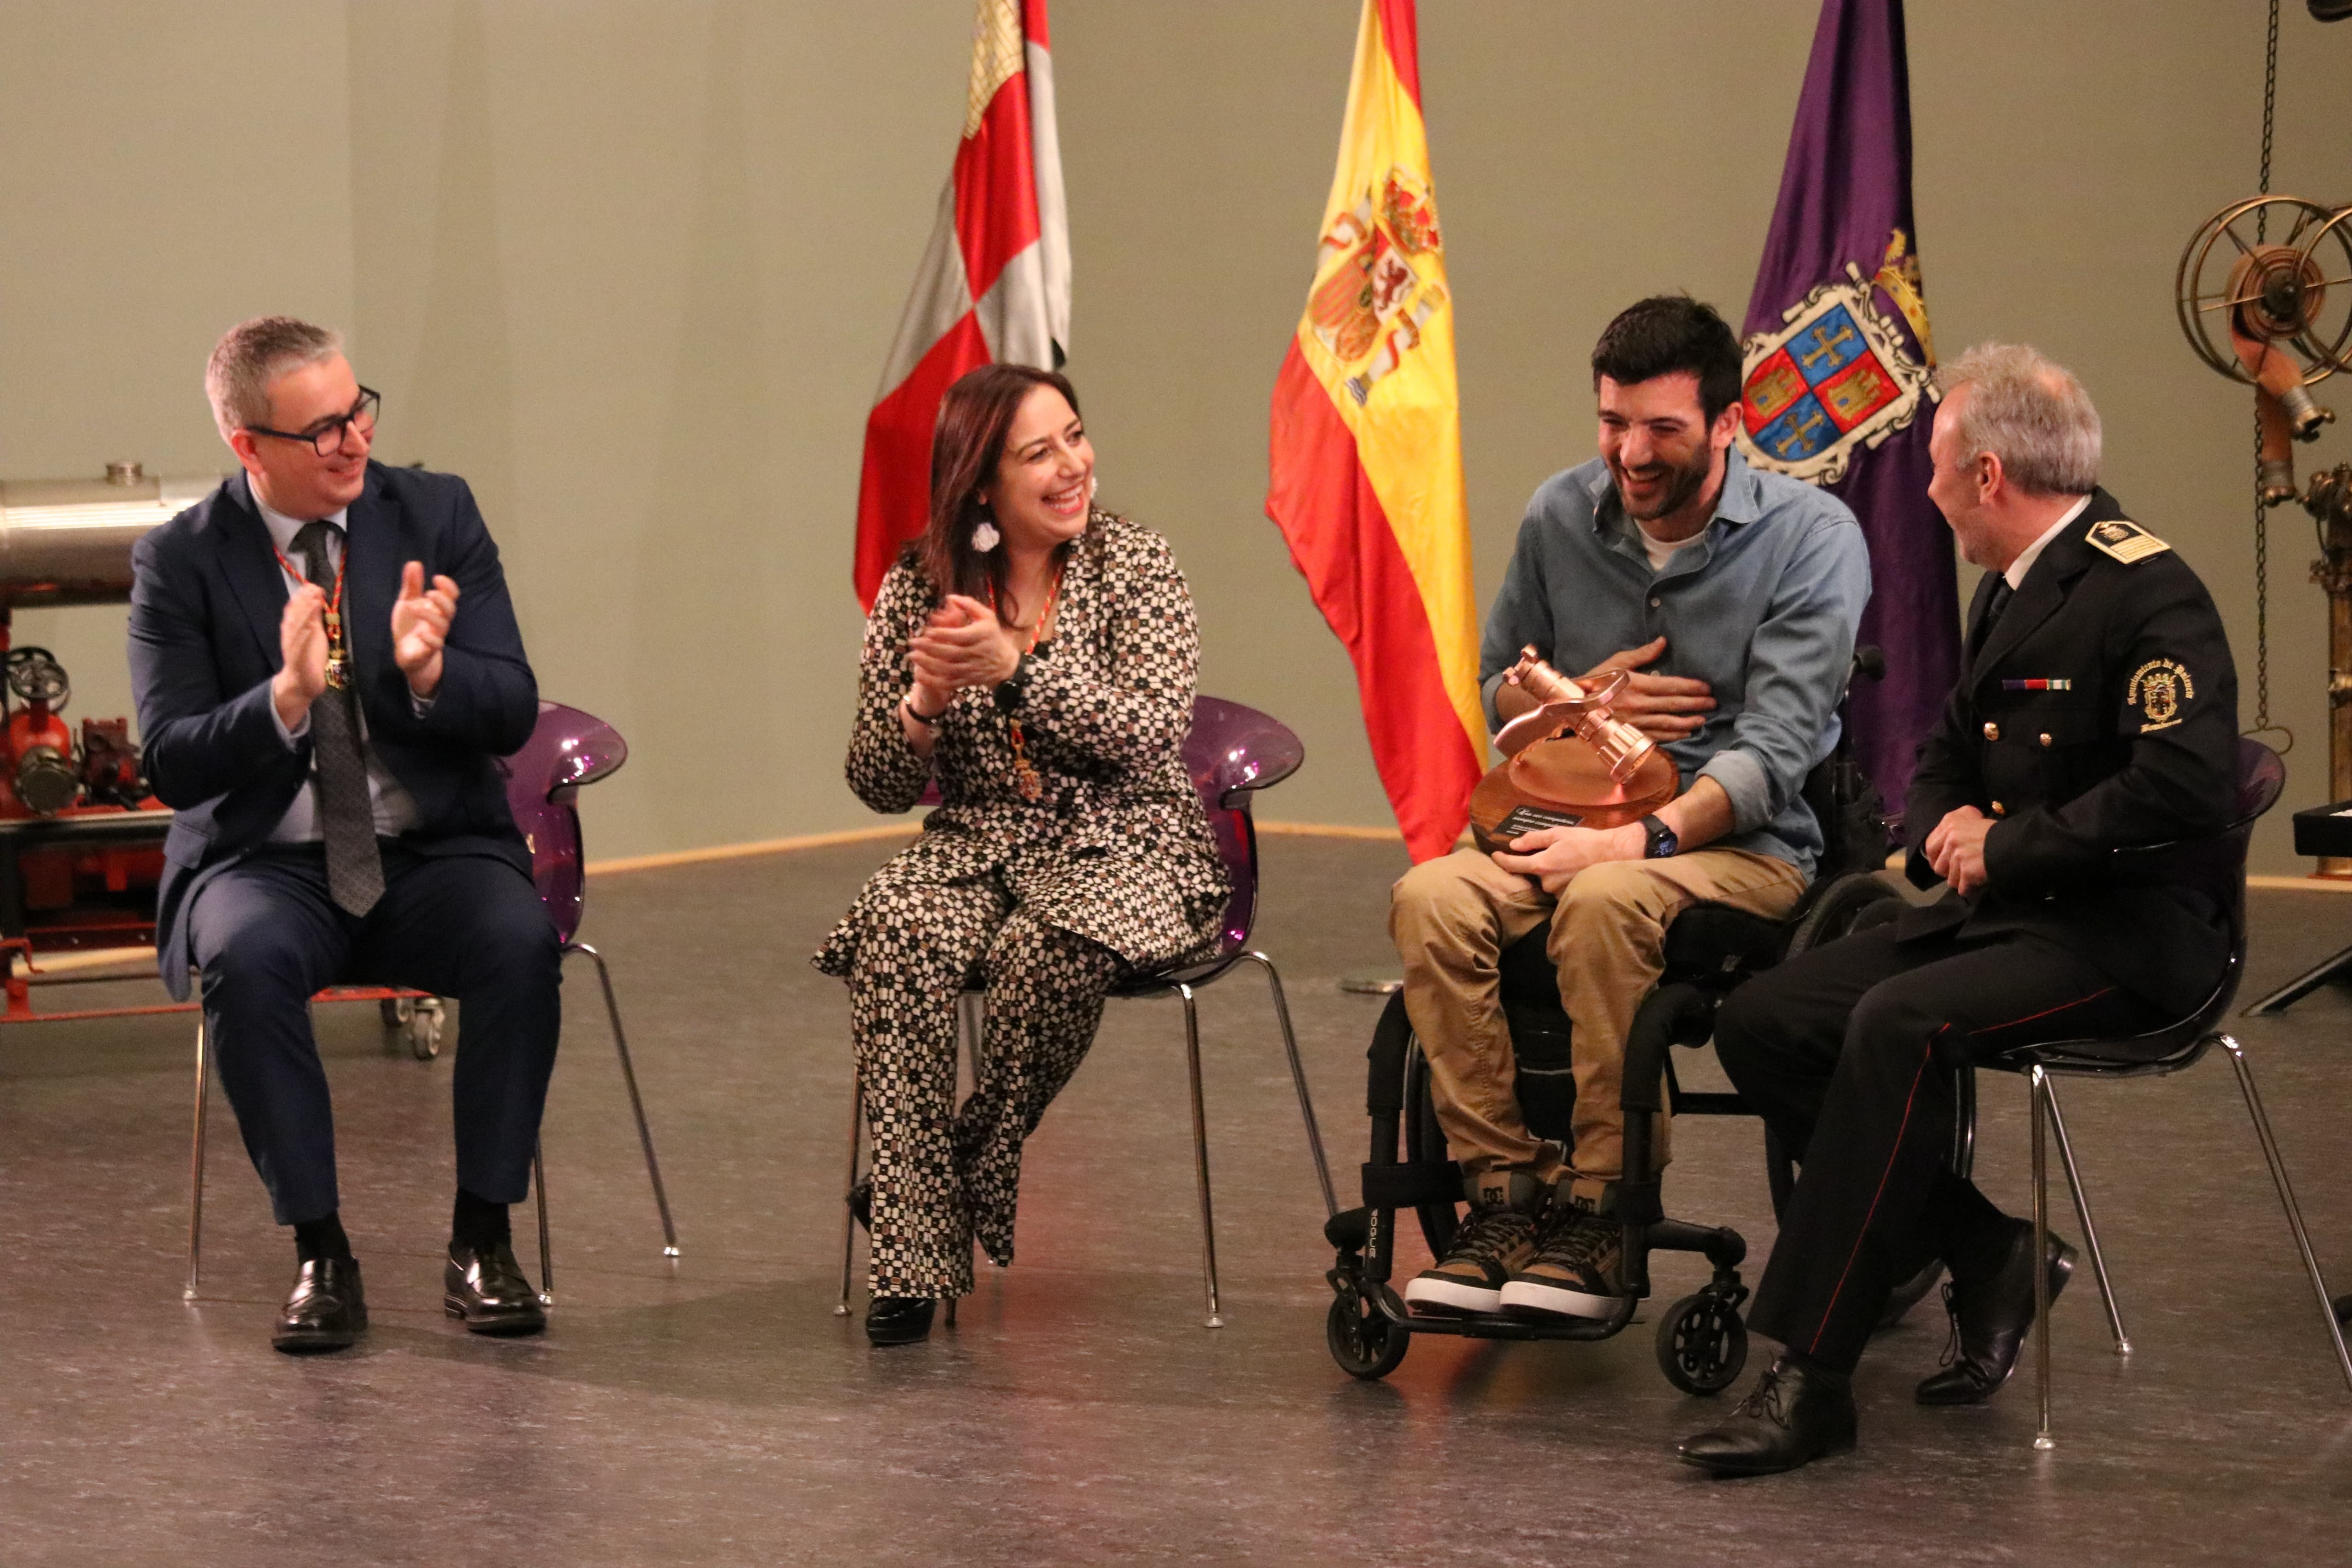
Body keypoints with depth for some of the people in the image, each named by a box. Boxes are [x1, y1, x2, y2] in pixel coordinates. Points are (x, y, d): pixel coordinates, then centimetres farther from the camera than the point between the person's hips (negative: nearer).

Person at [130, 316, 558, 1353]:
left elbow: (513, 715, -2)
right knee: (246, 960, -35)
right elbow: (172, 765, -10)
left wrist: (430, 672, -24)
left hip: (435, 854, 1)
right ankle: (320, 1254, -23)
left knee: (521, 941, -30)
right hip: (268, 866, -1)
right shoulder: (181, 562, -2)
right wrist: (287, 695, -28)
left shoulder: (436, 515, 2)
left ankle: (481, 1241, -19)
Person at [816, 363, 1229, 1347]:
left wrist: (1016, 666, -24)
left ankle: (968, 1184, -12)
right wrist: (925, 700, -15)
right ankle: (915, 1254, -29)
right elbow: (880, 787, 6)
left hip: (1123, 844, -2)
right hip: (974, 845, 2)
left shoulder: (1135, 568, -1)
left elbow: (1153, 734, -15)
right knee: (898, 943, -31)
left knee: (1044, 952, -36)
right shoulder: (918, 589, 5)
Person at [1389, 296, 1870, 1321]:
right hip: (1577, 822, 5)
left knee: (1605, 903, -38)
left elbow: (1774, 752, -15)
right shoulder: (1561, 516, 8)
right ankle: (1503, 1195, -22)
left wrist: (1642, 839, -28)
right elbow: (1492, 692, 20)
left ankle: (1596, 1214, -28)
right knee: (1431, 899, -27)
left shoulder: (1811, 537, -7)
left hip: (1743, 844, -5)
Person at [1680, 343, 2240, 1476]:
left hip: (2128, 934, -10)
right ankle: (1988, 1256, 0)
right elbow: (1944, 759, 26)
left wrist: (2005, 848, -18)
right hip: (2000, 913, 10)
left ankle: (1812, 1379, -29)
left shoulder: (2146, 594, -14)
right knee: (1761, 1021, -7)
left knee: (1899, 1025, -33)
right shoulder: (2008, 591, 15)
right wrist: (1947, 829, 1)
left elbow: (2186, 787, -27)